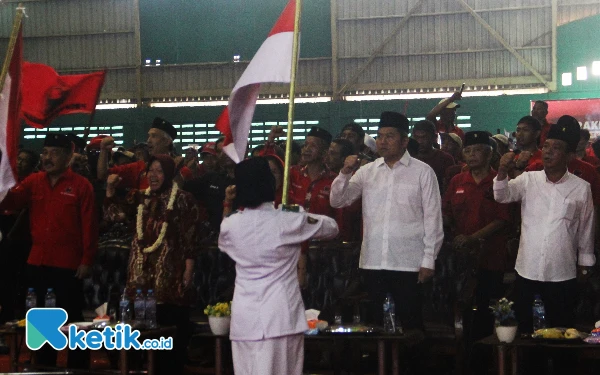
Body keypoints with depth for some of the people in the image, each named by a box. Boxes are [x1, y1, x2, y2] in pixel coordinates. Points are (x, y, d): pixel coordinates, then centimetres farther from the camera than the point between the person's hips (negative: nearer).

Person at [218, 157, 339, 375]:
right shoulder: (290, 222, -4)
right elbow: (332, 228, 12)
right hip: (281, 315, -2)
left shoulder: (230, 225, 3)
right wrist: (304, 216, 28)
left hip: (245, 316, 2)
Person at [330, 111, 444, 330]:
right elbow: (337, 201, 8)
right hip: (373, 262, 4)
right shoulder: (367, 171, 10)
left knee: (410, 326, 0)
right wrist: (345, 173, -9)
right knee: (375, 323, 9)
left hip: (408, 263, -3)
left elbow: (432, 218, -1)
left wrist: (429, 260, -5)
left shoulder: (422, 172, 1)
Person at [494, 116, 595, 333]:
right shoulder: (528, 180, 2)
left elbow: (586, 229, 6)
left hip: (562, 276, -1)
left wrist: (584, 265, 10)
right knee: (524, 331, 8)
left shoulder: (581, 188, -2)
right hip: (527, 272, 1)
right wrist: (502, 172, -31)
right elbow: (502, 196, -13)